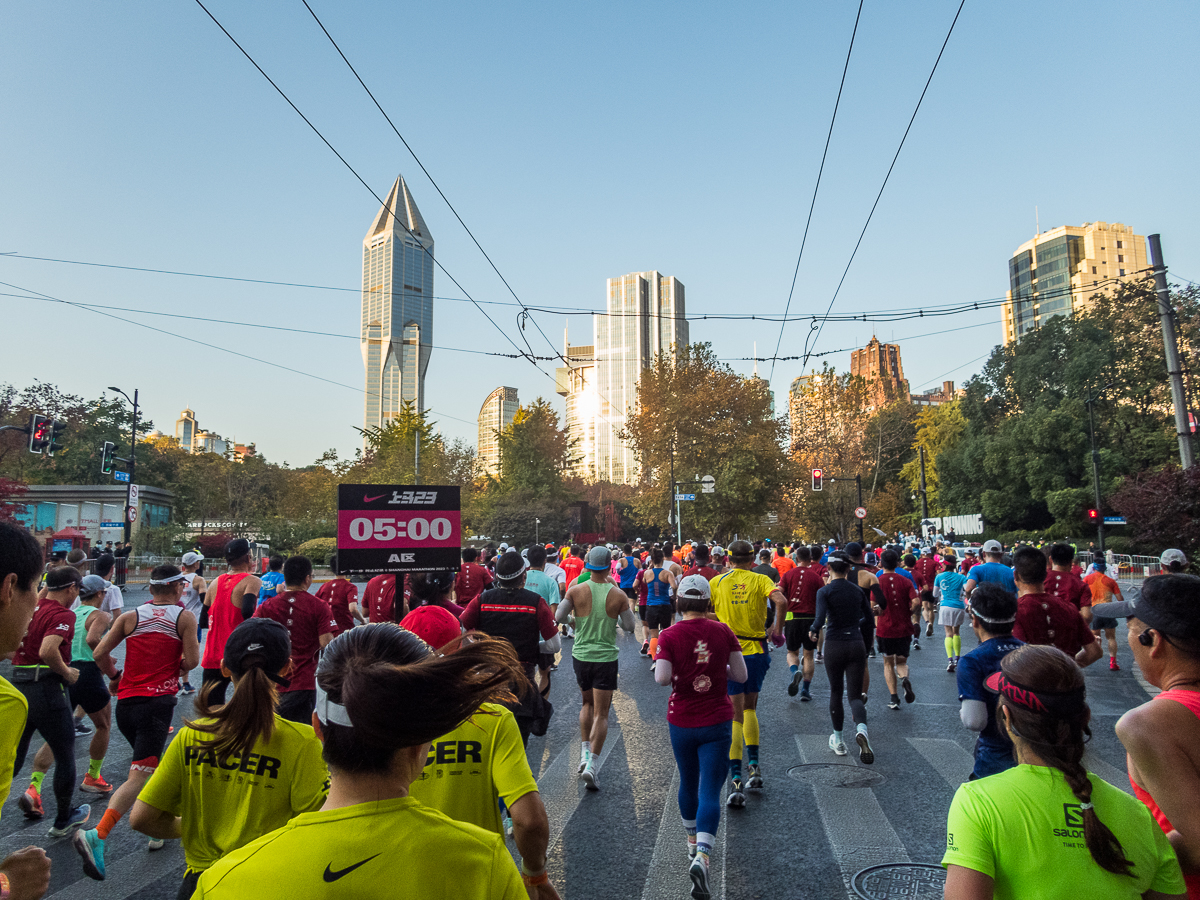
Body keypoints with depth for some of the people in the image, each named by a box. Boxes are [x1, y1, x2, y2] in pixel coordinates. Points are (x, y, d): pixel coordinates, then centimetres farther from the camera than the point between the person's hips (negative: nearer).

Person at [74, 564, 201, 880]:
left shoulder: (129, 617, 7)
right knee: (139, 777, -6)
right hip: (158, 702, -6)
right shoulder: (184, 618, -3)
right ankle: (96, 836, -22)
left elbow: (100, 654, 2)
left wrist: (115, 677, 20)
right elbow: (190, 662, -9)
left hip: (125, 701, 6)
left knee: (151, 763, 23)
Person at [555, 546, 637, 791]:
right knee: (601, 714, 3)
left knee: (587, 704, 24)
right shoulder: (618, 595, -9)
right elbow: (629, 626, 1)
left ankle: (584, 754, 21)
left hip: (581, 655, 2)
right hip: (606, 657, -2)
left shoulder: (576, 591, -8)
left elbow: (558, 618, -7)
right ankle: (592, 765, -7)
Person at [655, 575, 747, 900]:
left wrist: (679, 673, 3)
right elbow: (741, 675, -3)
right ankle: (702, 856, -17)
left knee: (688, 783, 22)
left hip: (681, 723, 1)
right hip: (717, 722, -1)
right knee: (710, 791, 0)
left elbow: (662, 678, -18)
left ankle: (692, 842, 40)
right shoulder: (723, 632, -5)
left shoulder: (669, 635, -10)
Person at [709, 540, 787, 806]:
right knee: (750, 709, 23)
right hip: (756, 651, 1)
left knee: (735, 717, 0)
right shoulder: (760, 580, 1)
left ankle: (735, 782, -8)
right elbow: (781, 601, -17)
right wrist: (778, 628, -3)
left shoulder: (717, 582, 2)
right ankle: (754, 767, 23)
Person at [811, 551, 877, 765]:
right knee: (855, 694, 5)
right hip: (857, 645, 2)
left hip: (834, 645, -2)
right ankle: (861, 729, -25)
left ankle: (838, 741, 23)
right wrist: (874, 610, 39)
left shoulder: (825, 591, -9)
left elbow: (820, 619, -20)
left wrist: (813, 631, -1)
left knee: (836, 693, 15)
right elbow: (868, 615, 16)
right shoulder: (858, 590, 3)